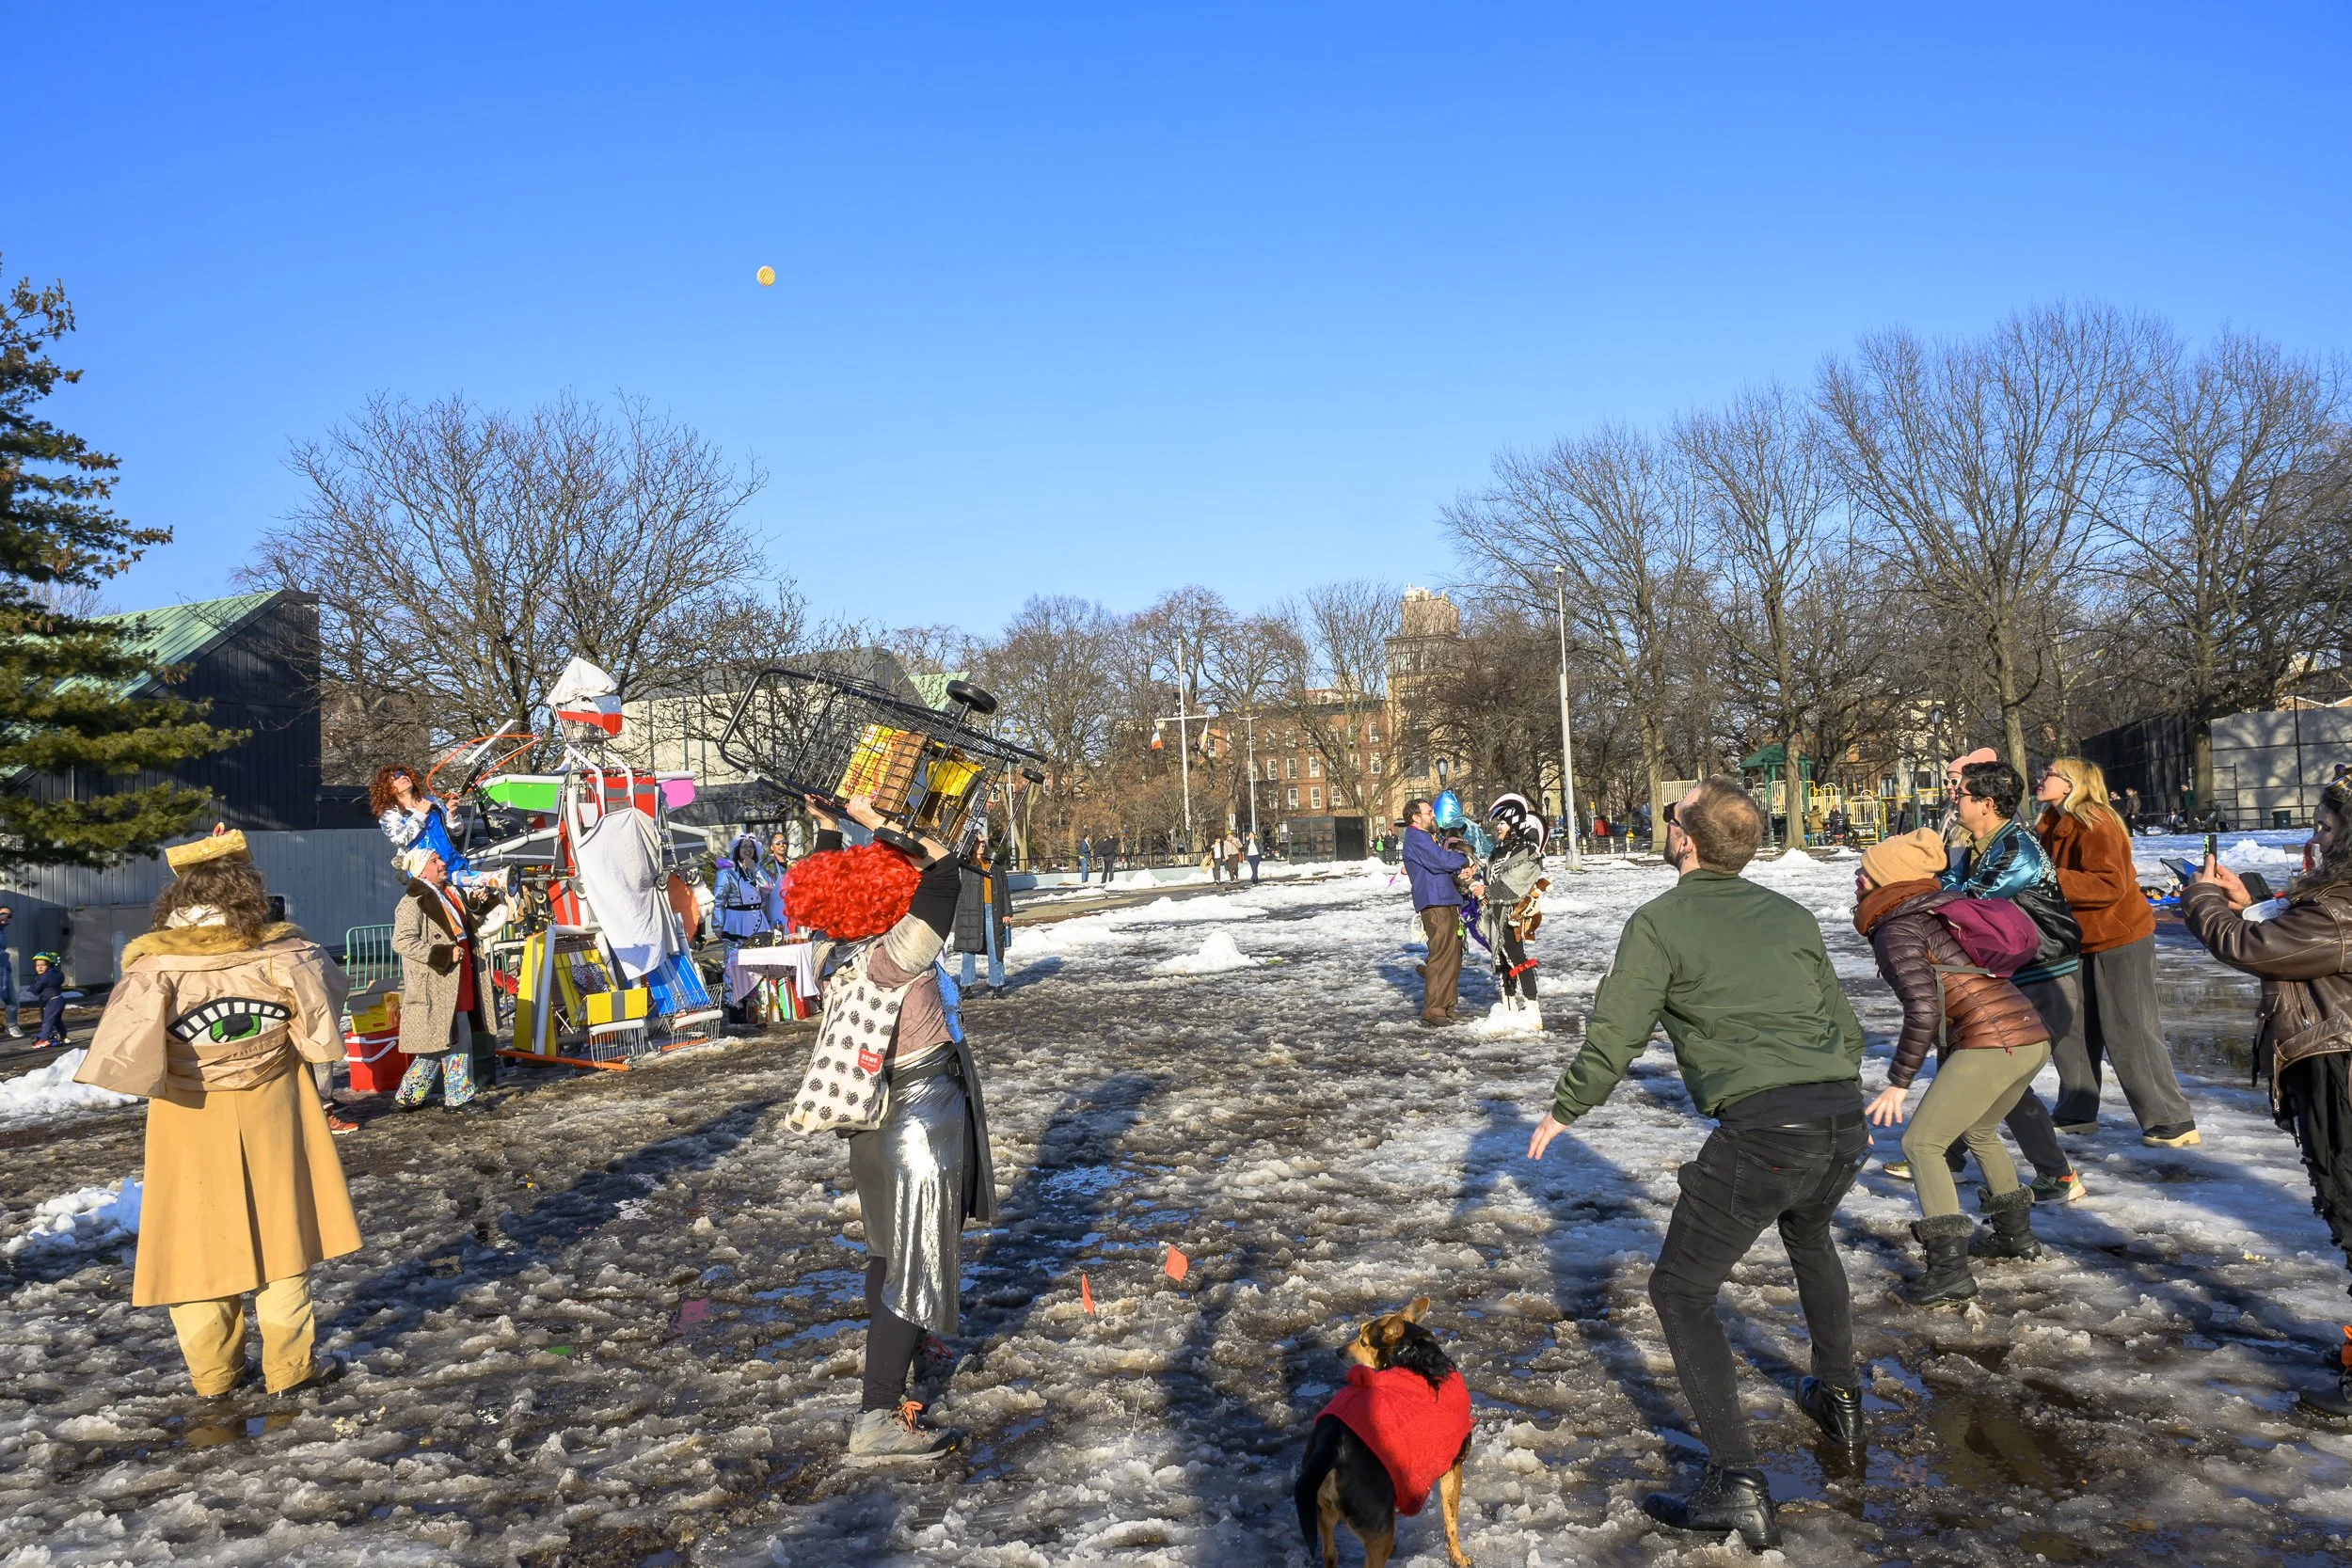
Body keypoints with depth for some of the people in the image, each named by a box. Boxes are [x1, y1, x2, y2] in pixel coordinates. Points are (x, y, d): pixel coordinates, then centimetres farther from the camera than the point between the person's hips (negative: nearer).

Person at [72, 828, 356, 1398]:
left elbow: (123, 1060, -21)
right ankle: (289, 1365, 20)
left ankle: (212, 1372, 25)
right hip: (270, 1115, 0)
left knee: (198, 1241, 14)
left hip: (191, 1120, 0)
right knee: (278, 1233, 13)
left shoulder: (153, 964, -17)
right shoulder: (282, 953, -16)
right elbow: (322, 1038, -7)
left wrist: (155, 1078, 0)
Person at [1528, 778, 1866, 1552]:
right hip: (1841, 1123, 7)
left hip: (1758, 1133, -7)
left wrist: (1563, 1111, 13)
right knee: (1808, 1234, 37)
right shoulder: (1792, 915, 16)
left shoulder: (1660, 923, -1)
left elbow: (1613, 1038, -3)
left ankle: (1736, 1481, 0)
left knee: (1681, 1291, 8)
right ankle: (1839, 1399, 49)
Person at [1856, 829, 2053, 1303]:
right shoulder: (1939, 912, 19)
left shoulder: (1896, 930, -7)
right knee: (1978, 1131, 30)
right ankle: (2016, 1234, 40)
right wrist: (1947, 1069, 31)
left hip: (1991, 1044, -9)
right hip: (2034, 1037, 9)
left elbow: (1923, 1011, -18)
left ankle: (1949, 1269, -6)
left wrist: (1898, 1083, -10)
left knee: (1922, 1143, -1)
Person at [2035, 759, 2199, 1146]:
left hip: (2120, 940, -9)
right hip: (2086, 942, 10)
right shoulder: (2055, 825, 9)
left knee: (2131, 1034, -7)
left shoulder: (2095, 826, -20)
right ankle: (2076, 1113, 21)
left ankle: (2172, 1122, 1)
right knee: (2070, 1030, 11)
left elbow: (2111, 885, -28)